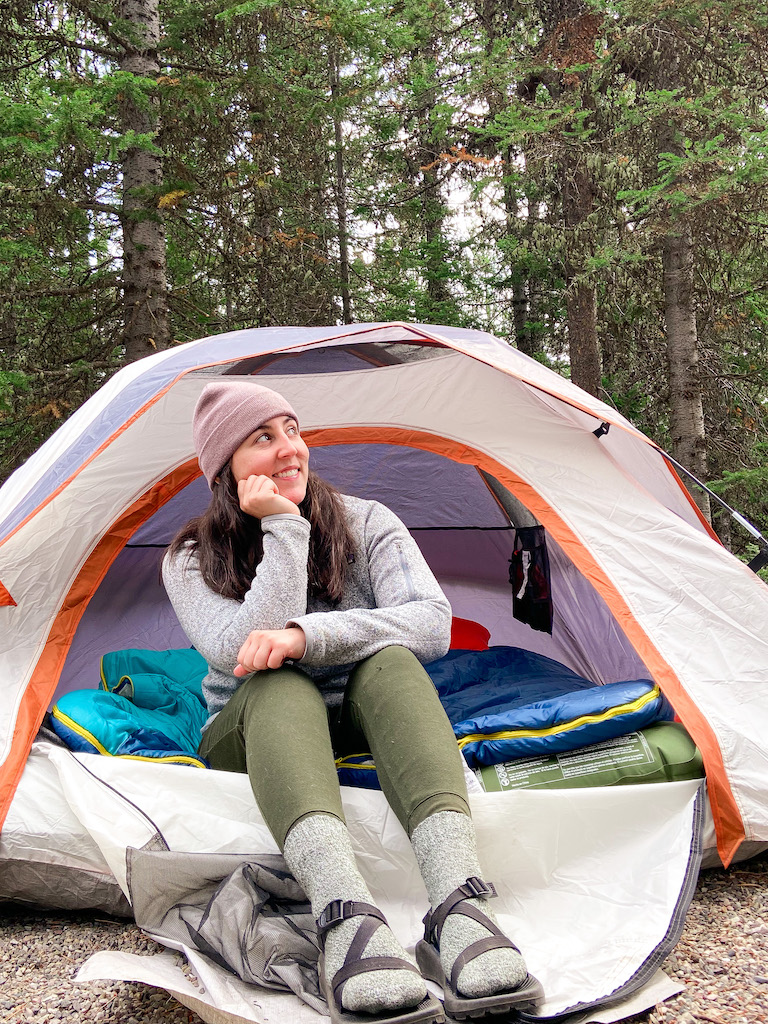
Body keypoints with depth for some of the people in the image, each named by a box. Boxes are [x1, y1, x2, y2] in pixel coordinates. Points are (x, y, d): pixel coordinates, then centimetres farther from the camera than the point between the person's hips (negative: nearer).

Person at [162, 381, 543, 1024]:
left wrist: (306, 634, -34)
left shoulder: (366, 523, -5)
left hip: (363, 730, 1)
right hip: (253, 737, -1)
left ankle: (460, 908, -53)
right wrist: (284, 529, -25)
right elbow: (243, 657, -26)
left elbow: (433, 622, -22)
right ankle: (349, 921, -60)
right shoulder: (192, 561, -7)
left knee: (389, 661, -32)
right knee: (278, 684, -35)